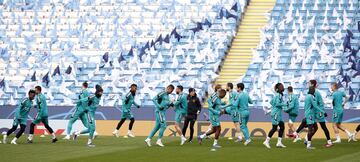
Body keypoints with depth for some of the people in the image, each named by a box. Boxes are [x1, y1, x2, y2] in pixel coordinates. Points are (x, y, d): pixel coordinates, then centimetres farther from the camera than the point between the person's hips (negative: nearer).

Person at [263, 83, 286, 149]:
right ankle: (267, 141, 1)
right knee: (274, 128, -5)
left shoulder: (278, 95, 14)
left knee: (282, 127, 9)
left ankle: (279, 142, 10)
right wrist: (284, 104, -16)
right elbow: (277, 103, -24)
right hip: (276, 113, -10)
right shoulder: (279, 95, -15)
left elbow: (271, 102, 20)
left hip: (279, 114, 10)